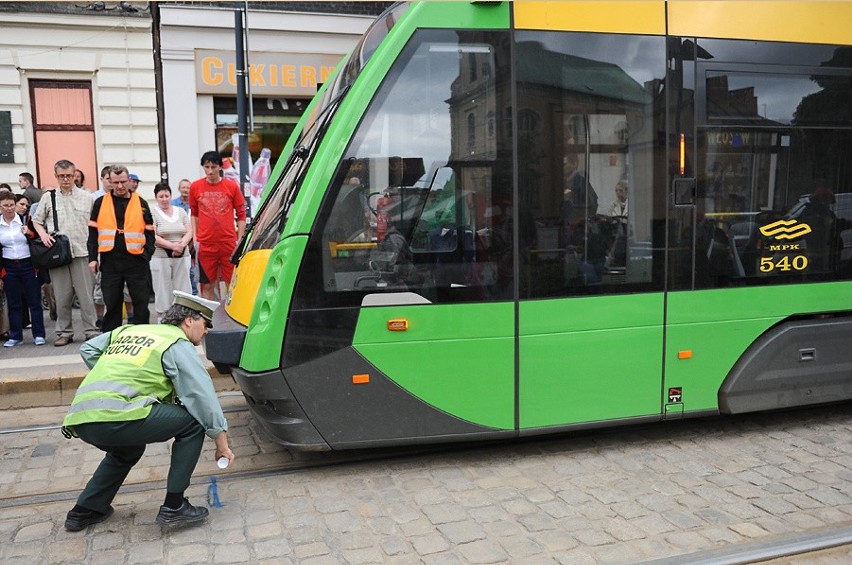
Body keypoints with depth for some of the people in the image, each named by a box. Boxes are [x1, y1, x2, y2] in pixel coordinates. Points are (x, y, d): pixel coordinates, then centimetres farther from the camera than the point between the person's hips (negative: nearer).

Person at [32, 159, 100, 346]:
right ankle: (64, 332, 15)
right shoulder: (48, 198, 9)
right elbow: (36, 220, 17)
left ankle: (91, 331, 5)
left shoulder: (86, 197, 7)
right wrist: (43, 234, -3)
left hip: (81, 252, -1)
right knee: (61, 297, 6)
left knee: (86, 294, -1)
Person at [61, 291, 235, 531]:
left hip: (79, 418, 8)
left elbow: (87, 349, 31)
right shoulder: (178, 344, 4)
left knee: (129, 450, 36)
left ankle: (84, 511, 35)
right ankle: (174, 507, 3)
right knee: (192, 421, 2)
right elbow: (203, 396, 0)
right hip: (115, 417, -8)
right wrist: (222, 442, 5)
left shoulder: (129, 331, 26)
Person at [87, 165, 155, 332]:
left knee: (141, 302, 2)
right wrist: (93, 258, 2)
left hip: (136, 260, 0)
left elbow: (149, 233, 8)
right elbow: (93, 232, 8)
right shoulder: (100, 203, 8)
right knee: (111, 304, 7)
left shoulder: (141, 203, 7)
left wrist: (147, 254, -3)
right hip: (110, 261, 0)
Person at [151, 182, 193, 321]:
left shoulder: (181, 212, 12)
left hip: (182, 257, 4)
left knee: (183, 287, 5)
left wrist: (181, 244, -13)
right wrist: (172, 246, -18)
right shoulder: (153, 213, -2)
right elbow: (153, 237, -11)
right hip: (161, 257, -4)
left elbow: (189, 232, 7)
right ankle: (162, 317, 8)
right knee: (162, 288, 0)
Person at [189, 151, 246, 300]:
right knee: (207, 285, 4)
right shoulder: (195, 187, 5)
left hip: (229, 243, -1)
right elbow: (194, 214, 16)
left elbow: (241, 215, 6)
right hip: (205, 244, 1)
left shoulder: (232, 186, 1)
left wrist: (239, 240, 2)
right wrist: (195, 237, 9)